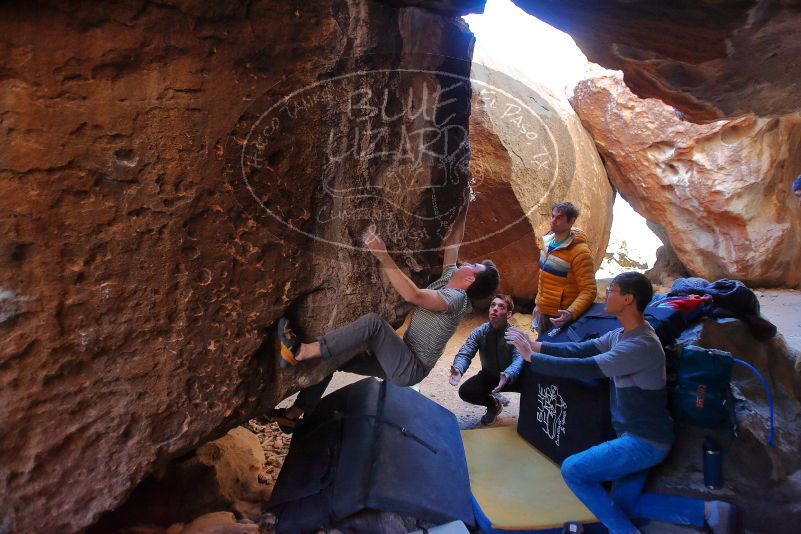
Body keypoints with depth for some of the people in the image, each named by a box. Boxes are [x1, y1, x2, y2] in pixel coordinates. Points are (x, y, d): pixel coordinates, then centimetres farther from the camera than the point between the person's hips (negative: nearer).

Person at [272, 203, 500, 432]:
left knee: (373, 322, -33)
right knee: (331, 357, 7)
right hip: (402, 361, 10)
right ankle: (292, 415, 11)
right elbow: (452, 242, 18)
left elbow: (412, 295, -35)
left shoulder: (456, 297, -17)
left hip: (410, 369, -10)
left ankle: (299, 351, -32)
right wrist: (464, 208, 18)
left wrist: (383, 257, -37)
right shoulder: (448, 280, 9)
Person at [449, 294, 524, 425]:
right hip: (488, 376, 2)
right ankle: (493, 404, 10)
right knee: (465, 391, -22)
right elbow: (465, 353, -24)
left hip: (511, 378, -2)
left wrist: (508, 376, -58)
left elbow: (519, 358, -36)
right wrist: (458, 370, -47)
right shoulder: (479, 332, -14)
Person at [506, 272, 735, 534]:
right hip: (635, 437, 10)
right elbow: (581, 349, 3)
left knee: (572, 470, -12)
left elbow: (586, 368, -31)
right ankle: (709, 512, 20)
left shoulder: (641, 345, -29)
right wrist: (538, 346, -6)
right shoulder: (622, 334, 2)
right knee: (624, 504, 19)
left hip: (646, 441, -10)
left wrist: (532, 358, -25)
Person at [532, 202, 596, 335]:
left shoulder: (579, 252, -21)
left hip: (562, 317, -7)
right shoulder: (547, 242, 4)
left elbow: (589, 291, -24)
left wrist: (571, 313, -37)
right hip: (543, 313, 8)